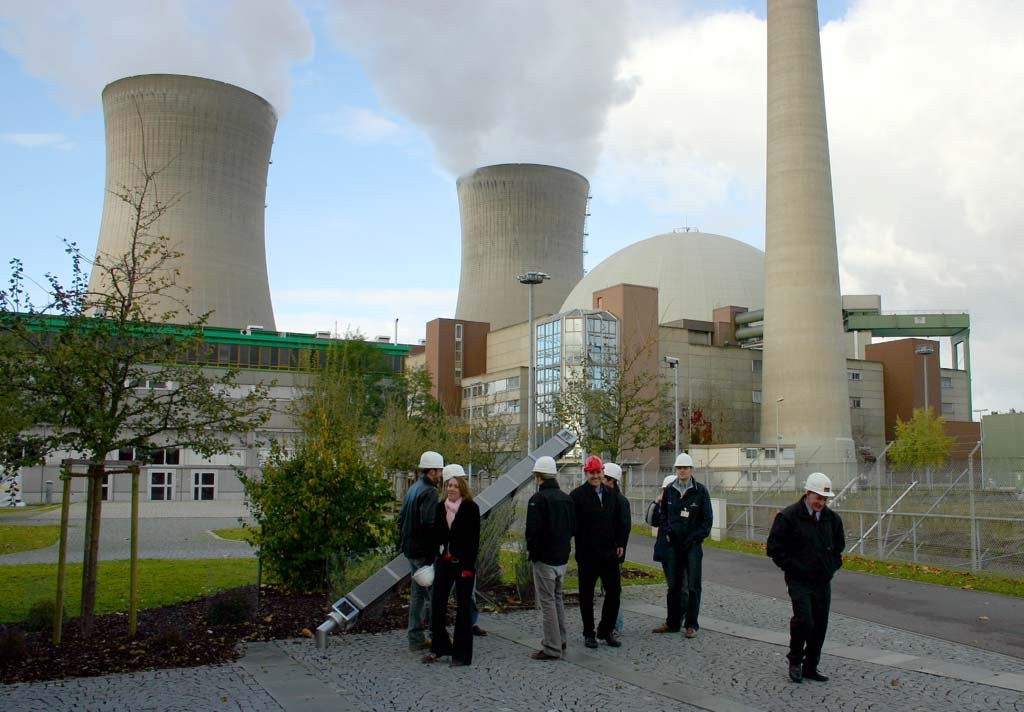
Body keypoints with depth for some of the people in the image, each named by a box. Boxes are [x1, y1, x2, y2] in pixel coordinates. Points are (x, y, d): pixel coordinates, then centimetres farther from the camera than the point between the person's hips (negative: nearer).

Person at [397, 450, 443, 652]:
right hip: (425, 551, -9)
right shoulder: (429, 492, -16)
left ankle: (416, 638, 18)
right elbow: (429, 523, -25)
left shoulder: (413, 489, 14)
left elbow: (401, 519, 18)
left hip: (411, 549, 9)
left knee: (417, 593, 14)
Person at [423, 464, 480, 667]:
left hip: (463, 564, -5)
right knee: (437, 605, 4)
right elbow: (436, 535, 13)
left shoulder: (471, 508, -7)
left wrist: (468, 566, -14)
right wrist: (435, 559, 7)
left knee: (463, 608, 3)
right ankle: (439, 646, 22)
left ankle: (462, 654, 11)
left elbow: (474, 538, -10)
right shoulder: (440, 507, 7)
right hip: (443, 562, 5)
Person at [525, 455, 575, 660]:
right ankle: (560, 640, 29)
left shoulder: (538, 499, -17)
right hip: (563, 556, 8)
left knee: (547, 601, -2)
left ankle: (552, 648, 1)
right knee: (557, 597, 21)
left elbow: (533, 530, -21)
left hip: (544, 558, -8)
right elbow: (573, 527, 14)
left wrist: (530, 550, -6)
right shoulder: (566, 498, 8)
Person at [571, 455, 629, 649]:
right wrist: (580, 547, -16)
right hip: (587, 555, -5)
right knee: (587, 595, 7)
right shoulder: (578, 495, -8)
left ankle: (606, 630, 22)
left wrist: (620, 544, 7)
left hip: (609, 553, 5)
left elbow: (621, 522, 16)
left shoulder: (611, 495, 10)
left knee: (614, 591, 7)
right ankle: (588, 633, 19)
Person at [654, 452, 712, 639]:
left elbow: (707, 519, -3)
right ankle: (672, 622, 18)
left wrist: (695, 538, -10)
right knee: (673, 585, 9)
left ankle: (691, 624, 9)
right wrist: (667, 532, 2)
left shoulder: (700, 490, -4)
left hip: (692, 545, -3)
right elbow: (663, 514, 17)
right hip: (673, 543, 4)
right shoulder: (669, 490, 7)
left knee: (693, 586, 2)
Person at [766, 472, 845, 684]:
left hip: (823, 581, 5)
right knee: (804, 621, -16)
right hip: (799, 581, -5)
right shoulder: (788, 516, -10)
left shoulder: (832, 518, 7)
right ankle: (795, 661, 8)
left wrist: (833, 566, 13)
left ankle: (810, 667, 20)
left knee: (820, 625, 5)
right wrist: (792, 568, -9)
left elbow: (839, 545, 25)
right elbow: (774, 548, -7)